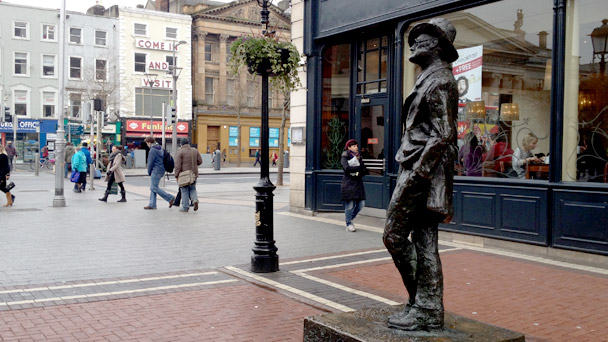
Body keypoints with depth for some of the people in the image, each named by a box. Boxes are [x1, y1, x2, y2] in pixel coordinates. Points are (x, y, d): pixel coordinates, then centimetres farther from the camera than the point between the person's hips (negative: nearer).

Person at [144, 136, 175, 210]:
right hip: (161, 170, 10)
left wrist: (149, 172, 2)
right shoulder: (160, 148, 14)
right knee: (153, 187, 11)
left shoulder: (153, 150, -14)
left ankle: (170, 198, -8)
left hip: (156, 171, -10)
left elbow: (150, 162, -13)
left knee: (154, 187, -6)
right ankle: (152, 204, 10)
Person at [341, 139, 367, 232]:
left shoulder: (359, 157, 17)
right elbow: (347, 168, -19)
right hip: (348, 184, -6)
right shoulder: (344, 157, -1)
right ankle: (349, 224, 7)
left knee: (361, 204, 2)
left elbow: (364, 171, 8)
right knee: (350, 204, -5)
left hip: (358, 183, 6)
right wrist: (359, 168, -13)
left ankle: (349, 216, 26)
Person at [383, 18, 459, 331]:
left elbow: (444, 135, -19)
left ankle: (424, 309, 3)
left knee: (394, 235, -6)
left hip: (422, 172, -10)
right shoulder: (430, 80, 21)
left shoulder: (438, 81, -11)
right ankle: (428, 309, 16)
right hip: (424, 173, 10)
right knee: (425, 243, 10)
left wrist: (416, 173, -21)